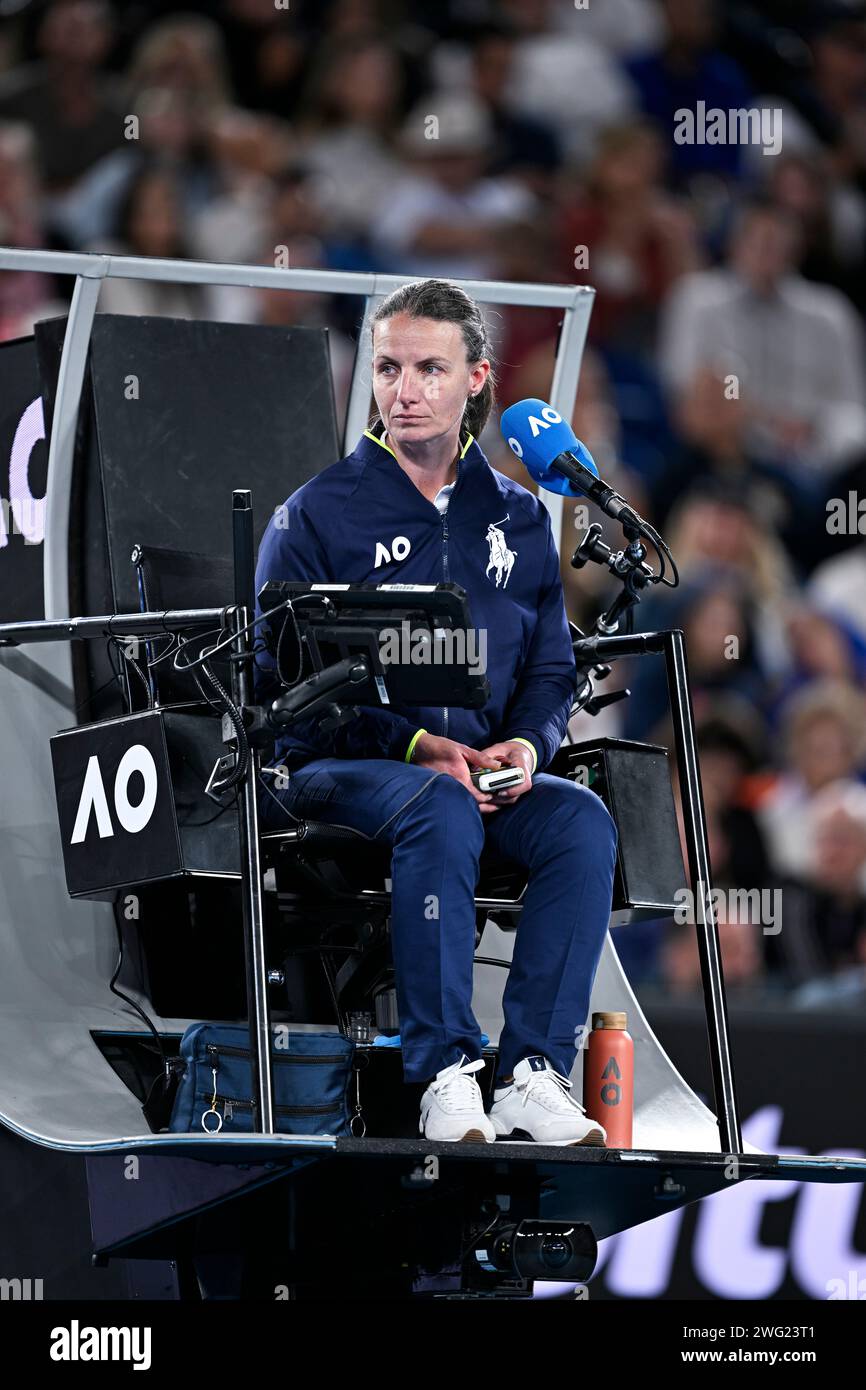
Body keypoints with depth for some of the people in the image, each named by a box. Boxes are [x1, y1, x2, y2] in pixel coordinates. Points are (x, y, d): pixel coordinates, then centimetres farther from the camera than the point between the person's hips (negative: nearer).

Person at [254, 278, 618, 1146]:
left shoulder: (517, 519, 15)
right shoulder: (317, 514, 1)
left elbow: (552, 668, 16)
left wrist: (527, 743, -8)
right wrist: (417, 747, -18)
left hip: (488, 771, 4)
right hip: (333, 772, -4)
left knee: (582, 820, -27)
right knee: (441, 814, -37)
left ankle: (534, 1073, -31)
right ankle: (445, 1076, -37)